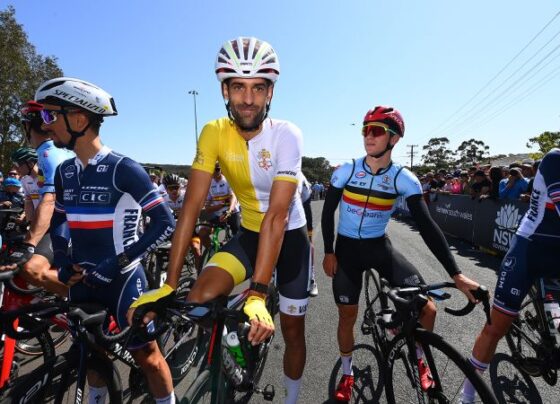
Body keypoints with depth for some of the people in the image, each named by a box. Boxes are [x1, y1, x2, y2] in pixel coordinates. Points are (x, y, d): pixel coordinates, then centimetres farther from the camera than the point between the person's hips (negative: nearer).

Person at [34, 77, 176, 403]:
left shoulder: (123, 169, -17)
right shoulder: (65, 172, 4)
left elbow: (165, 223, -18)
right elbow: (59, 219, 19)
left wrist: (118, 263, -21)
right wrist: (62, 260, 3)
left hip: (122, 279, -6)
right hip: (82, 280, 7)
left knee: (146, 355, 6)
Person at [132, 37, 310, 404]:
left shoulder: (286, 135, -23)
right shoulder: (214, 133, -14)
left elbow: (277, 215, -31)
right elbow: (192, 205, -17)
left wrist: (257, 295, -36)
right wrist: (169, 283, -20)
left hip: (290, 236, -2)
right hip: (249, 233, 2)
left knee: (292, 330, 7)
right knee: (199, 300, -20)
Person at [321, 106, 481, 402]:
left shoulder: (404, 179, -13)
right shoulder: (346, 171, -12)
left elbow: (426, 225, -15)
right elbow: (328, 211, -2)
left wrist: (457, 275, -19)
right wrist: (328, 252, -7)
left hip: (379, 247, 1)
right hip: (347, 248, 0)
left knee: (427, 308, -9)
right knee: (347, 315, 5)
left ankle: (419, 359, 24)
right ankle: (347, 375, 33)